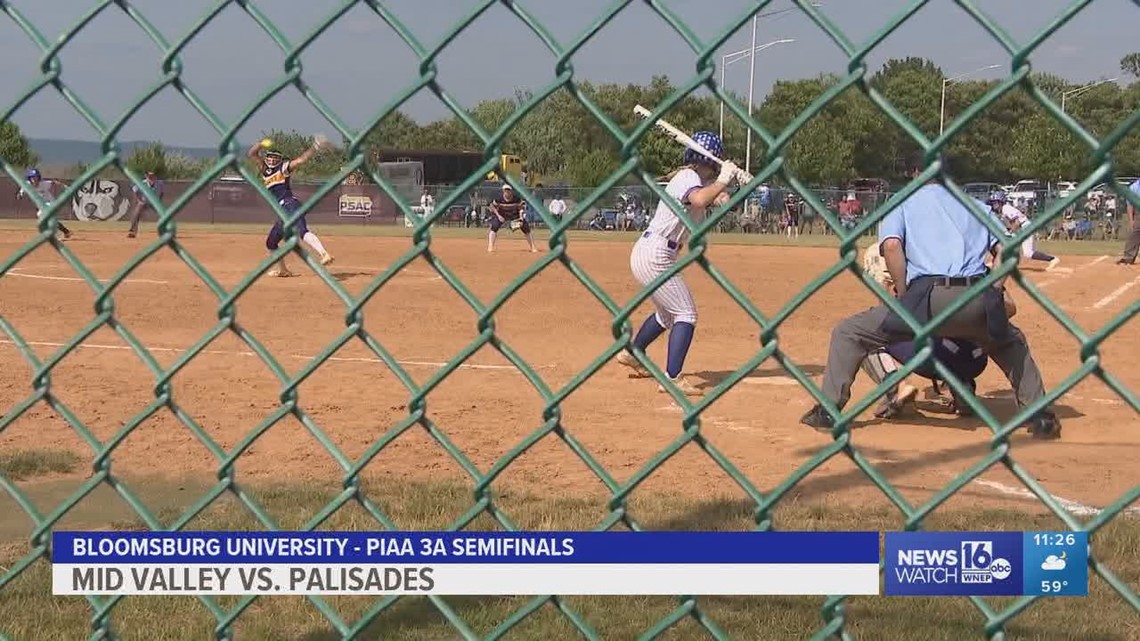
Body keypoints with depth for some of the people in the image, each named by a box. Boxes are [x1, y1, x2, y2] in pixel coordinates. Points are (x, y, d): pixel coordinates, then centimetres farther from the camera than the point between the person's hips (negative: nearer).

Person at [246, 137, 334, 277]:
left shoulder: (284, 167, 5)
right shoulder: (265, 167, 22)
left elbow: (301, 159, -7)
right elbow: (252, 153, 20)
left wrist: (315, 148, -21)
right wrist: (260, 145, 0)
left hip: (290, 205, -8)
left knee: (302, 231, -31)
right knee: (271, 243, 16)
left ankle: (324, 254, -50)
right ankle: (281, 269, 31)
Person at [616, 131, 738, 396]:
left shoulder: (688, 177, 14)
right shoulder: (689, 178, -15)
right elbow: (699, 200, -37)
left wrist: (719, 195, -10)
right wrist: (723, 180, -25)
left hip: (644, 252, 10)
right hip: (656, 256, -10)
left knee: (666, 312, 27)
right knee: (686, 314, -11)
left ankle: (632, 354, 42)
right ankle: (672, 378, -18)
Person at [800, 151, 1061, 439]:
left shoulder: (902, 203, 19)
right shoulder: (975, 206, 28)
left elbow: (891, 246, -1)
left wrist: (904, 296, 5)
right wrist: (994, 291, 18)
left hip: (928, 296, -3)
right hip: (978, 302, 4)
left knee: (849, 332, 14)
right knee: (1011, 342, 35)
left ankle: (828, 410, 5)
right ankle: (1040, 417, 22)